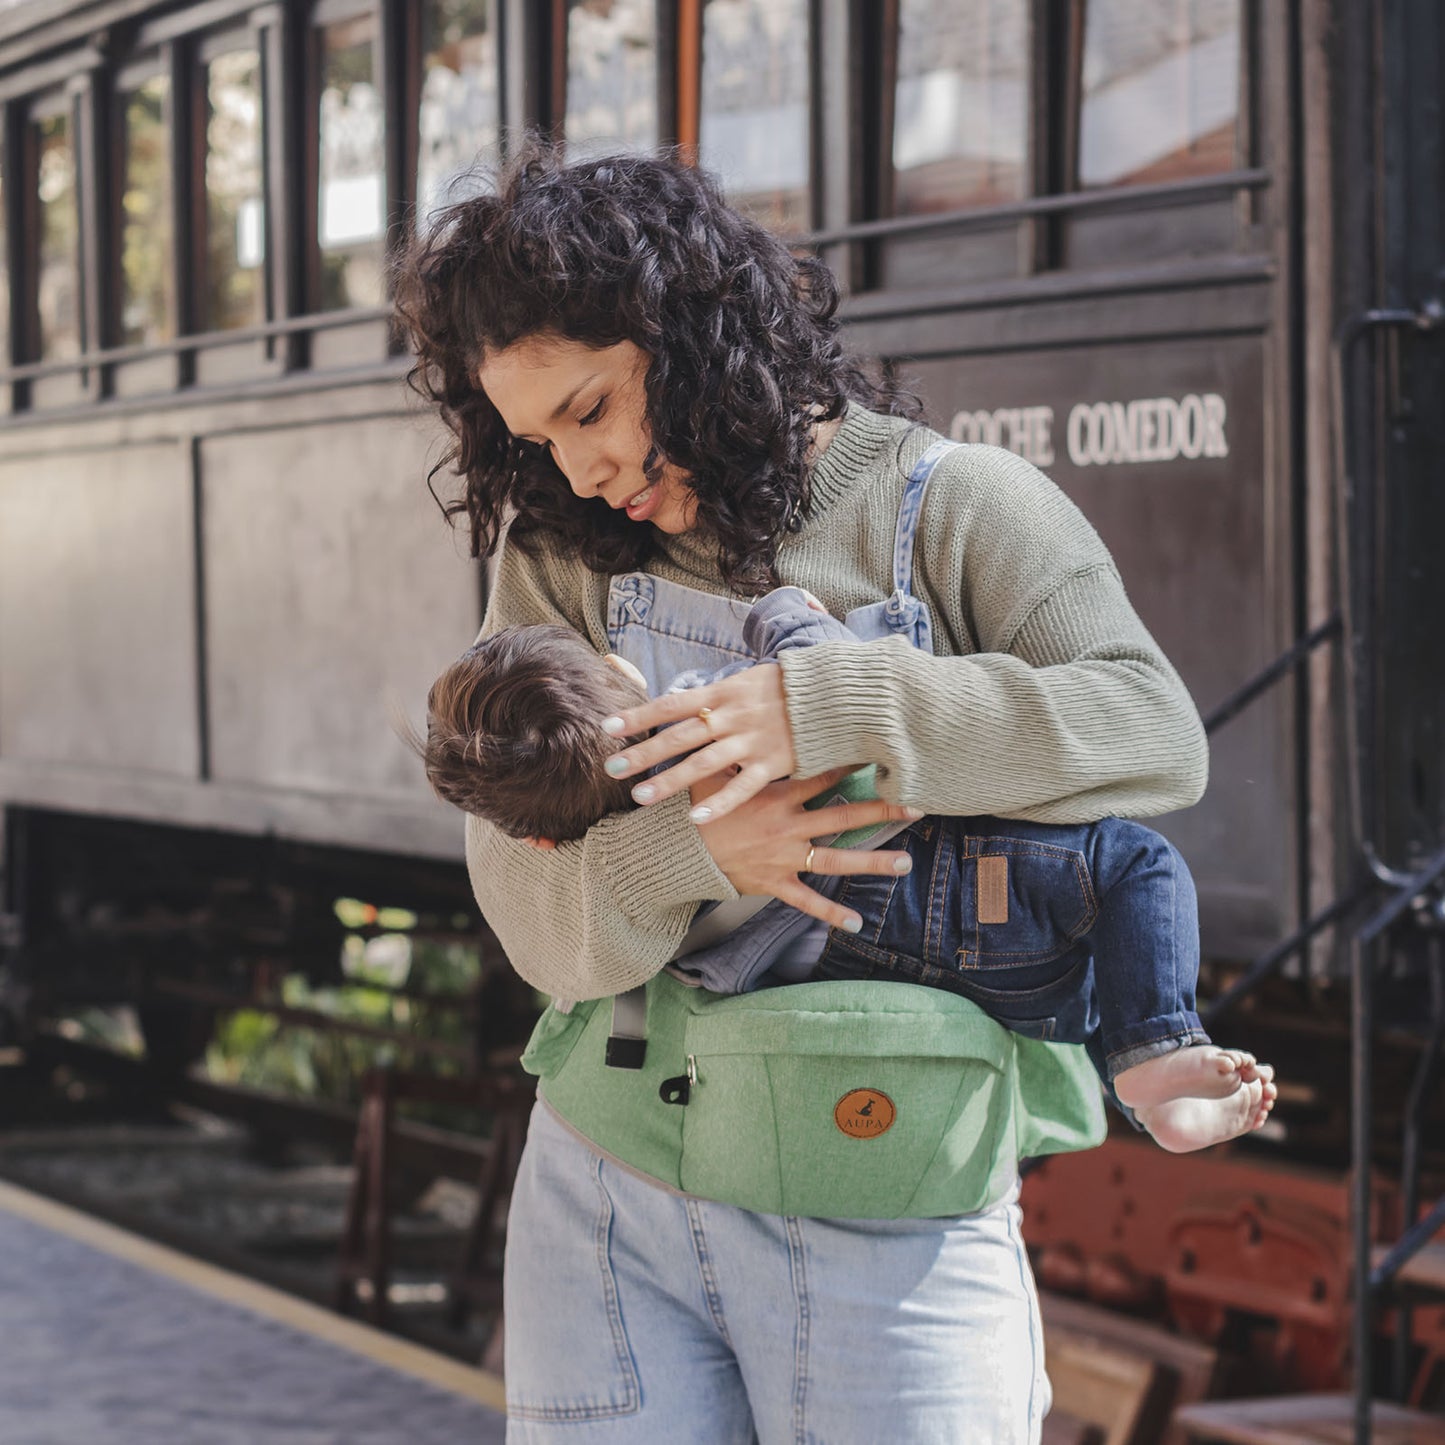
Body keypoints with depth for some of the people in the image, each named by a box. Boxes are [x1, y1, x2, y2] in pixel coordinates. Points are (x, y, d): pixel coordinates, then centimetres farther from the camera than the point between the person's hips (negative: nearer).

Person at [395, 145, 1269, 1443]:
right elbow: (524, 897, -1)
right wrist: (687, 856, -23)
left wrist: (829, 708, -24)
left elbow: (1155, 734, -16)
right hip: (604, 1187, 3)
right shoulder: (557, 556, 6)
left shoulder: (956, 510, -2)